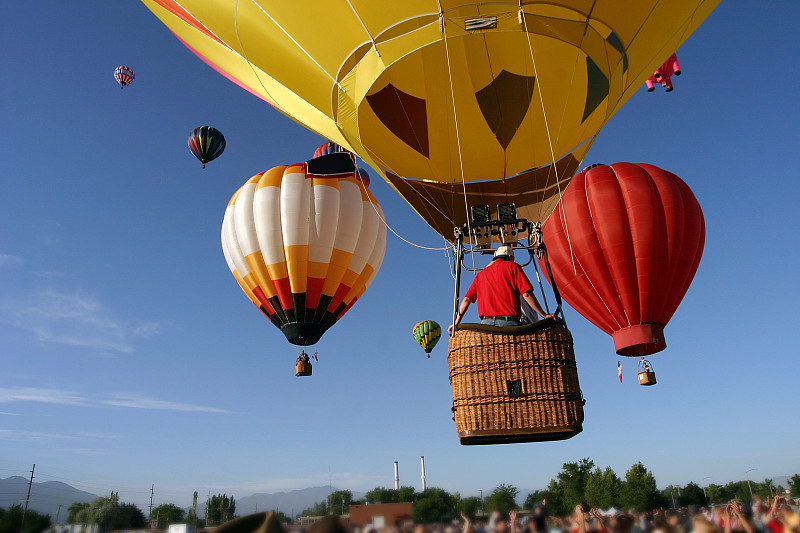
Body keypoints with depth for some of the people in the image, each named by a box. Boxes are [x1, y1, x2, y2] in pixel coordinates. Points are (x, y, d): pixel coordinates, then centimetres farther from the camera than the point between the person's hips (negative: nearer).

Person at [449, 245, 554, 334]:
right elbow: (527, 294, 0)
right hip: (509, 322, -4)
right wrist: (544, 315, 2)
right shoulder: (513, 267, 11)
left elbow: (467, 299, 15)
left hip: (486, 323, 4)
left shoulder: (481, 274, 23)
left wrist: (456, 322, 16)